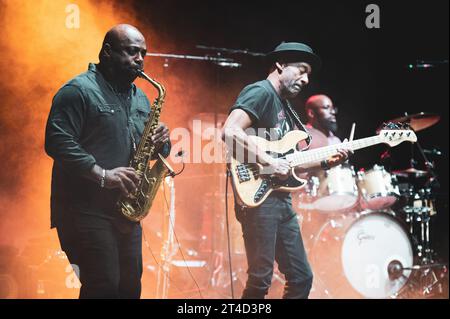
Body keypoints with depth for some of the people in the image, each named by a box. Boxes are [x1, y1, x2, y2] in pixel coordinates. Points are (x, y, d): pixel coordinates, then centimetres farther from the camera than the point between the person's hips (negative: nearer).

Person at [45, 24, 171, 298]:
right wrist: (101, 174, -23)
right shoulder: (78, 91, -8)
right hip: (86, 210, -8)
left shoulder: (140, 98, 18)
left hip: (126, 210, 8)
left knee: (130, 287, 10)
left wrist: (160, 142, -1)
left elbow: (144, 146, 23)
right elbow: (57, 141, -17)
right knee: (104, 287, -13)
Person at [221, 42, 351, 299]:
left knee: (302, 277, 11)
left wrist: (326, 162, 8)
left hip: (281, 199, 10)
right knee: (260, 281, -10)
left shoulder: (284, 106, 21)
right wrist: (269, 162, -21)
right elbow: (230, 133, -23)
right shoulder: (260, 92, -8)